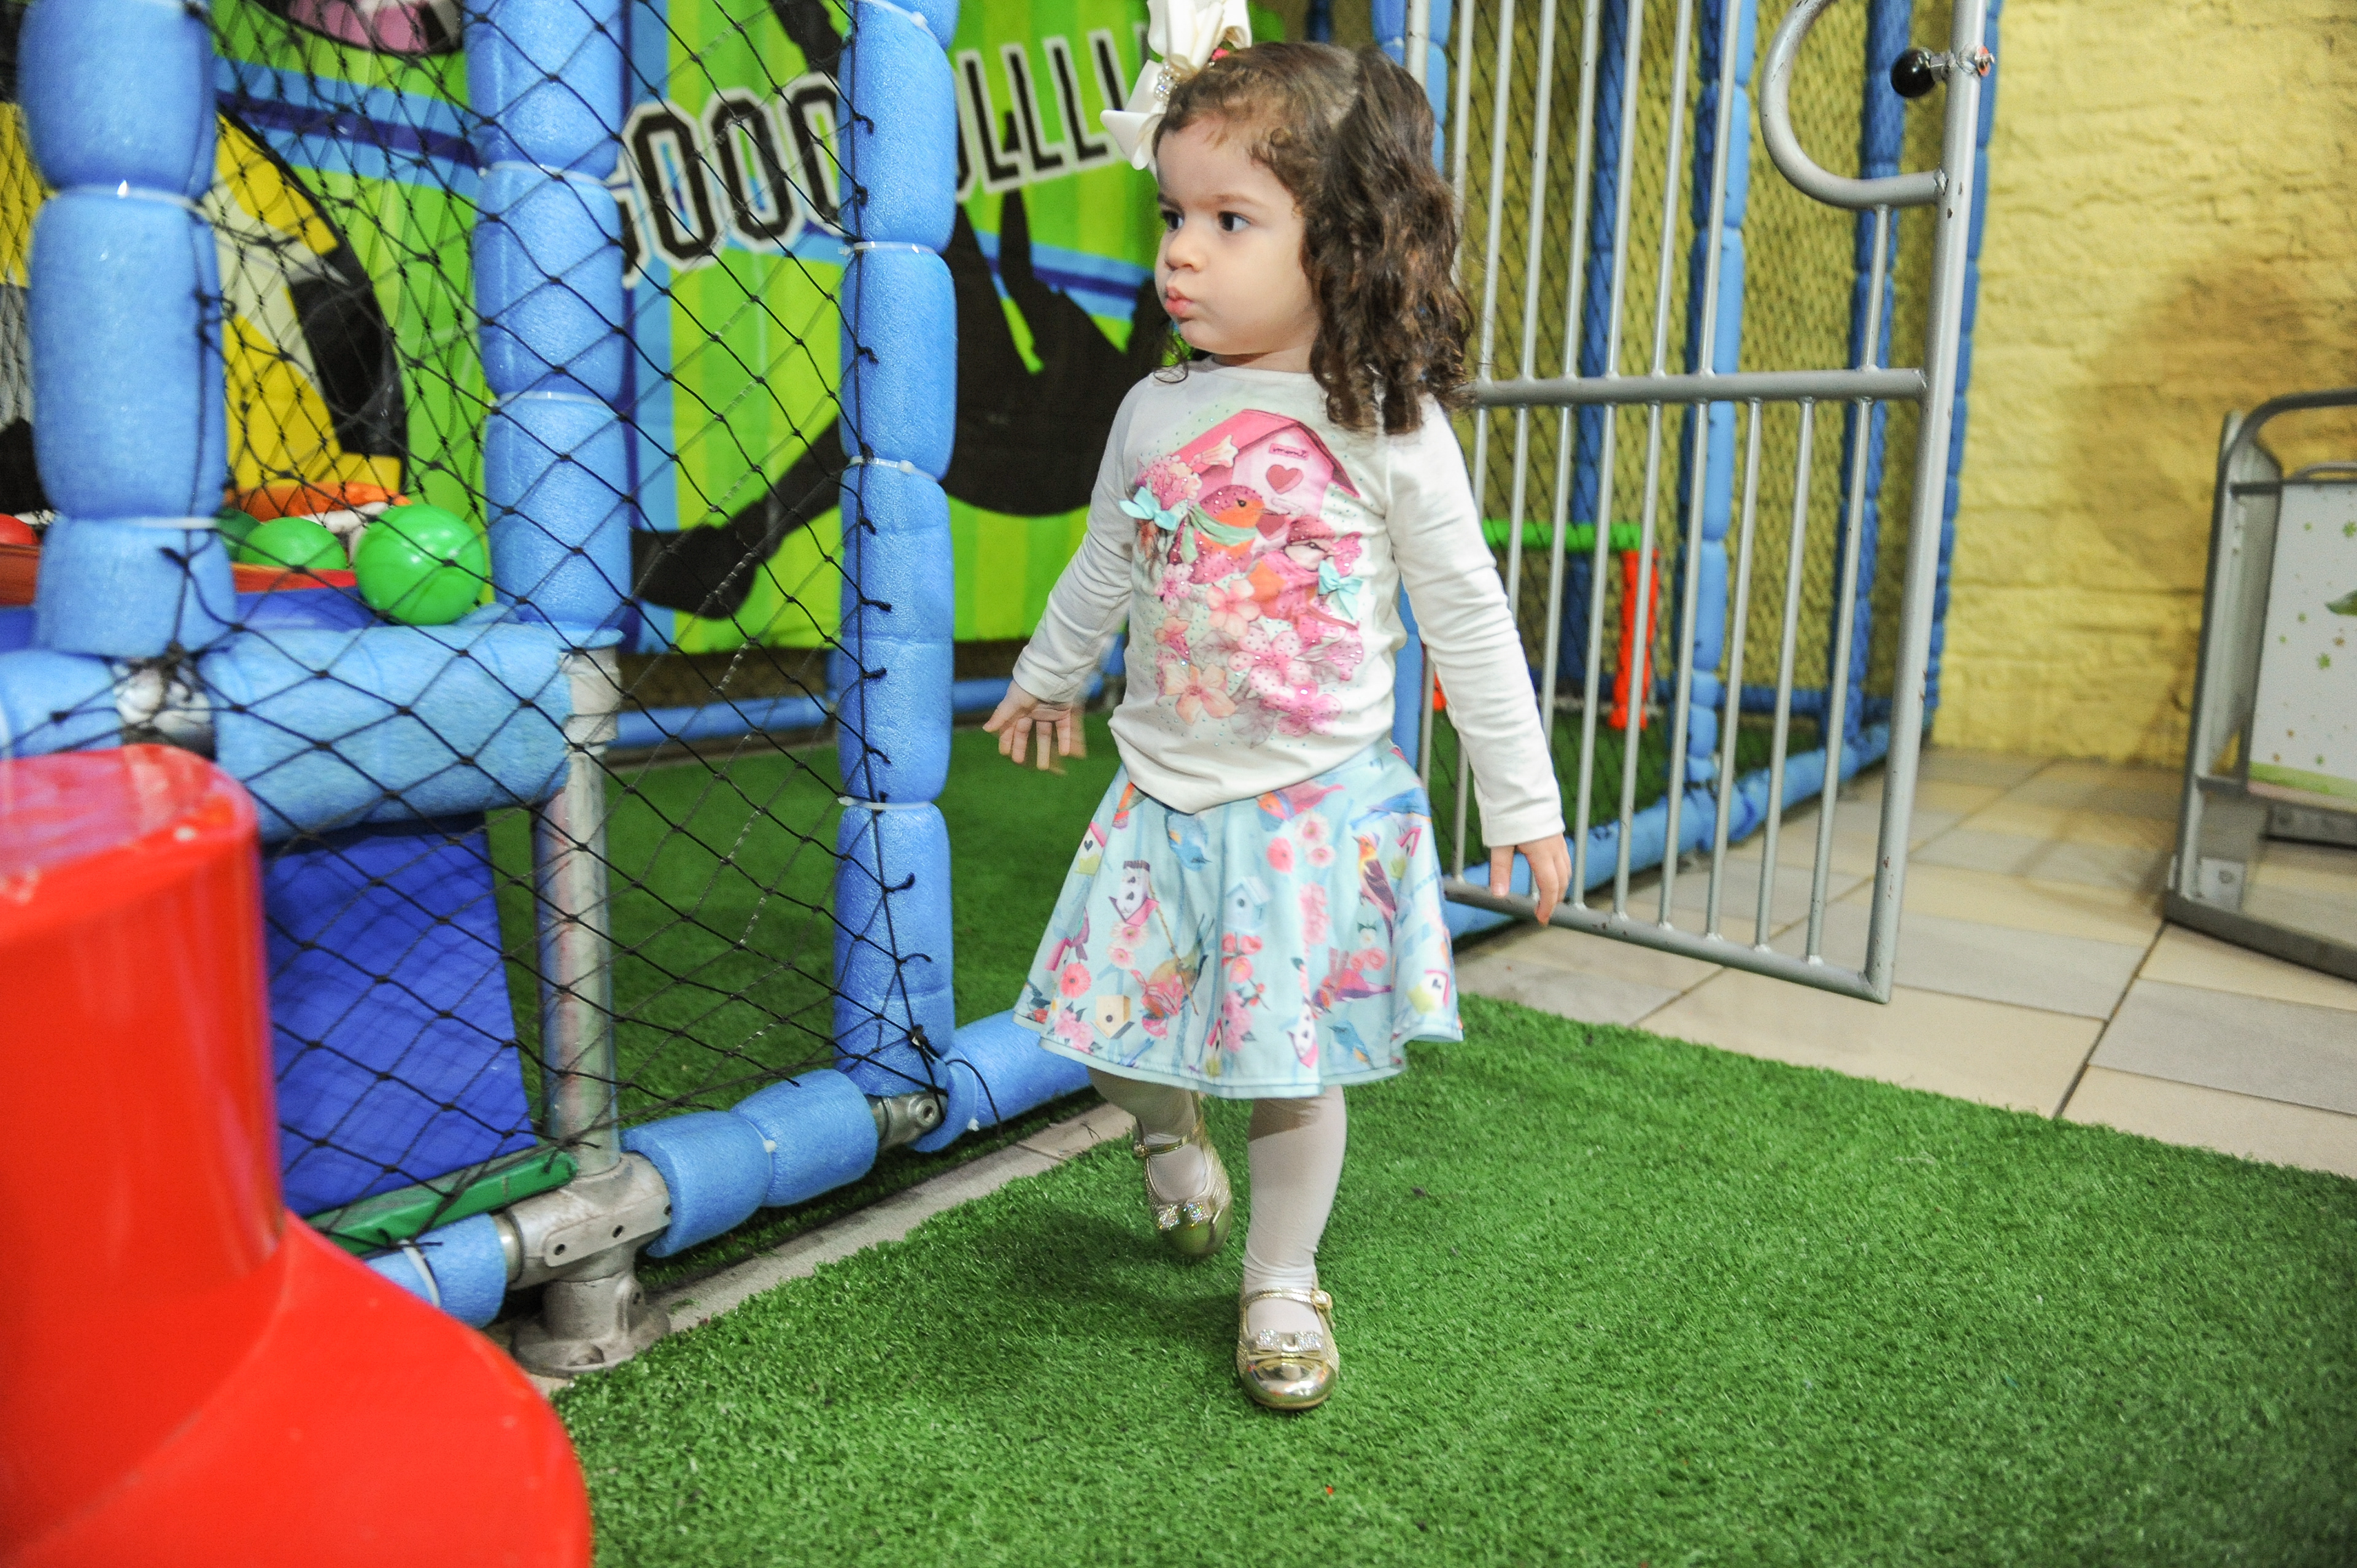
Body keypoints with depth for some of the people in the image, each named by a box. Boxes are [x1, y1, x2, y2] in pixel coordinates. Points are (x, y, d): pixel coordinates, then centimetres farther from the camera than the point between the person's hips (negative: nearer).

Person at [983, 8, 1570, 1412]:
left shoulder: (1387, 426, -10)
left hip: (1319, 804, -3)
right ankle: (1171, 1130, 44)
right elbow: (1107, 566, 18)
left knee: (1295, 1066, 6)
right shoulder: (1156, 412, 1)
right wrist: (1048, 678, 30)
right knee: (1112, 1032, 8)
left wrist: (1523, 802, -3)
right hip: (1165, 794, 4)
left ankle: (1283, 1283, 30)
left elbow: (1468, 620, -5)